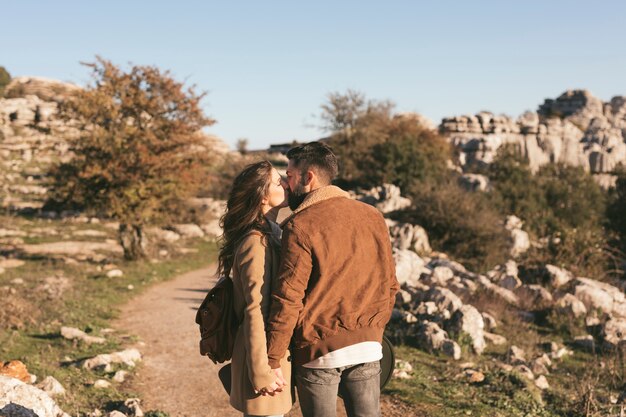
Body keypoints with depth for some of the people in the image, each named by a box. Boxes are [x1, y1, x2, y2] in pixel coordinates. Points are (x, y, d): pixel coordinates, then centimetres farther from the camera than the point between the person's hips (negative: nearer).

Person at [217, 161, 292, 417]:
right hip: (265, 356, -9)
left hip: (273, 353, 9)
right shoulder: (257, 243, -18)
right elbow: (256, 312, -20)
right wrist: (263, 372, -19)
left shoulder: (269, 236, 11)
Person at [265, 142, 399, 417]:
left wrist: (272, 360, -9)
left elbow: (287, 299, -15)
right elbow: (389, 285, 8)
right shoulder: (373, 217, 4)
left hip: (318, 351, -4)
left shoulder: (300, 226, -12)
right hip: (368, 348, 4)